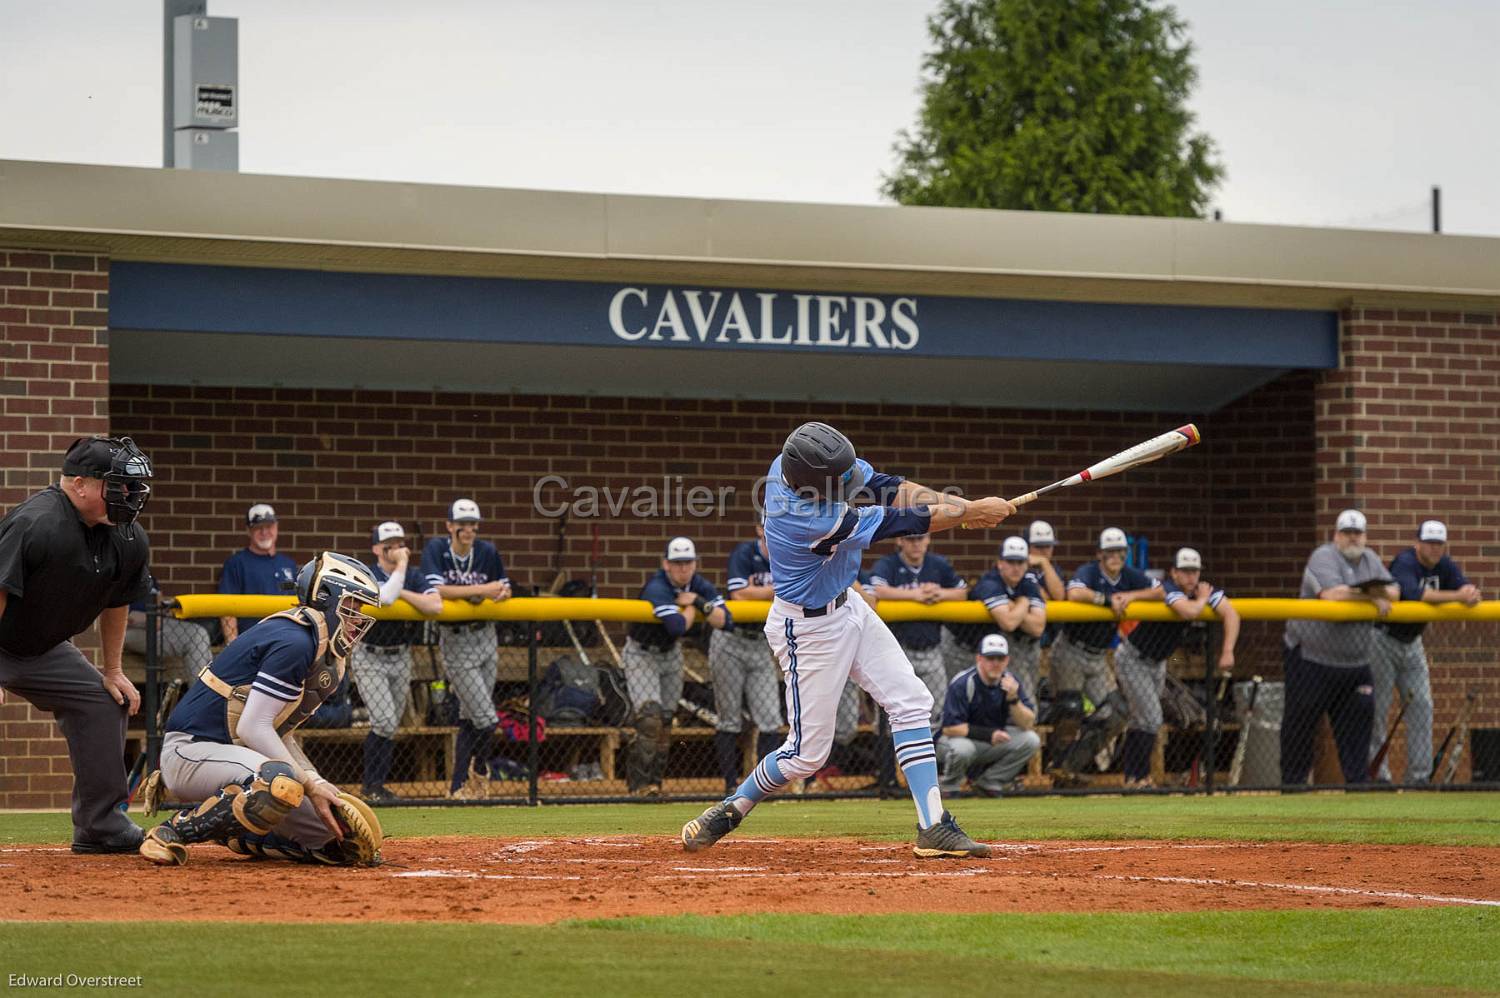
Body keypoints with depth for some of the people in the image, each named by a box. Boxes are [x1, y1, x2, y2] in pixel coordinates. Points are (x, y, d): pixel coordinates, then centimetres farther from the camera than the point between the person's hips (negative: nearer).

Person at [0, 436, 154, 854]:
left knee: (105, 702, 8)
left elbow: (117, 602, 13)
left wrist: (113, 672, 16)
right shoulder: (35, 523, -30)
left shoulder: (129, 541, -4)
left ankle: (101, 827, 18)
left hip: (44, 649, 9)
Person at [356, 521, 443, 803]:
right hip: (369, 657, -5)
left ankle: (376, 784, 22)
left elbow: (435, 606, -19)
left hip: (401, 657, 5)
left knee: (391, 725, 10)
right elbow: (385, 598, -36)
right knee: (385, 722, -15)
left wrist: (400, 593, -19)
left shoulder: (414, 575, -2)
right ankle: (371, 785, -2)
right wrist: (401, 565, -26)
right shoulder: (367, 574, -14)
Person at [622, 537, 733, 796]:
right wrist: (691, 606, -23)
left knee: (666, 720, 8)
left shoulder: (701, 586, -9)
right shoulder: (657, 588, -30)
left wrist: (700, 602, -26)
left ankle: (654, 781, 18)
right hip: (642, 654, -7)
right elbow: (678, 626, -41)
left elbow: (725, 622, -15)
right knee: (650, 717, -19)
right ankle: (640, 783, -16)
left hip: (671, 653, 7)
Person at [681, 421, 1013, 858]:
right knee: (807, 755, 0)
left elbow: (882, 486, -6)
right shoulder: (806, 521, -35)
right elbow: (896, 523, -25)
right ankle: (731, 809, 23)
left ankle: (933, 827, 0)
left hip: (846, 606, 9)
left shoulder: (792, 462, -13)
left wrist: (962, 504, -18)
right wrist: (970, 512, -15)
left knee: (911, 703, 1)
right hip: (810, 629, -9)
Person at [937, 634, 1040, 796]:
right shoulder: (963, 683, -20)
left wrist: (1013, 698, -27)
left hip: (994, 743, 5)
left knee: (1031, 740, -15)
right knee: (961, 749, -39)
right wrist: (989, 735, -26)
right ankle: (949, 787, -5)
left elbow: (1028, 724, -9)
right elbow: (950, 728, -23)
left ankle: (988, 782, 1)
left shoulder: (1010, 681, -5)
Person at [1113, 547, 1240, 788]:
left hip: (1157, 663, 7)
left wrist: (1227, 652, -31)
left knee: (1142, 720, 14)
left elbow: (1230, 613, -19)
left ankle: (1132, 776, 22)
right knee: (1150, 720, -13)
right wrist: (1202, 598, -26)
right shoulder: (1168, 588, -29)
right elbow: (1189, 612, -49)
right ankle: (1139, 777, -4)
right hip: (1133, 659, -7)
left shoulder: (1204, 588, -9)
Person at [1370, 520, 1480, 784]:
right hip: (1383, 640, -7)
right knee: (1377, 708, -5)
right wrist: (1457, 596, -46)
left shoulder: (1445, 566, -2)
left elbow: (1466, 587, -13)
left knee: (1422, 705, 2)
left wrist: (1469, 591, -38)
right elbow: (1413, 593, -43)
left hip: (1411, 643, 7)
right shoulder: (1405, 563, -24)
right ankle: (1377, 775, -1)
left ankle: (1419, 776, 6)